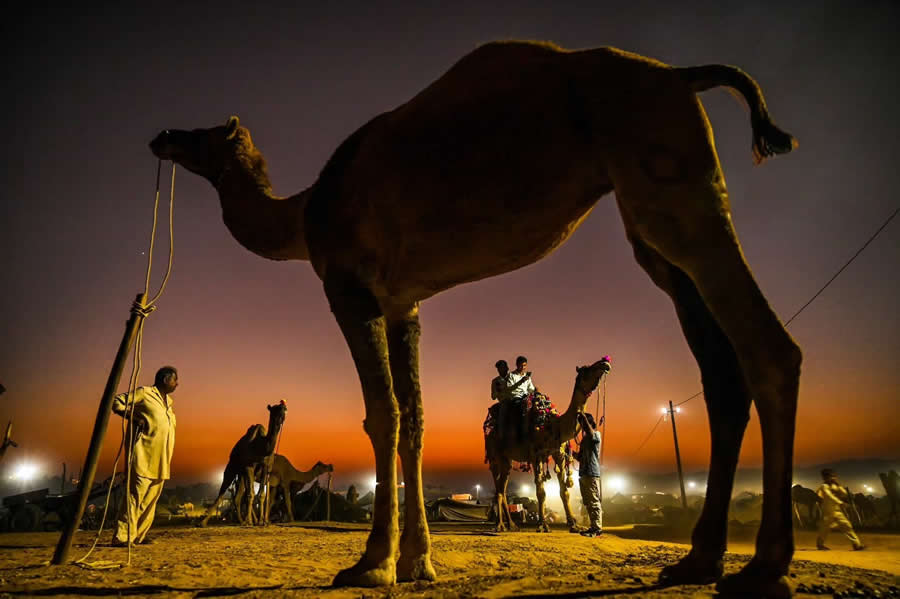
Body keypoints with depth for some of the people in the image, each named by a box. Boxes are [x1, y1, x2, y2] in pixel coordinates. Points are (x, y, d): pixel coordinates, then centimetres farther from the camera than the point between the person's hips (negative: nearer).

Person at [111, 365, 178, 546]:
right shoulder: (144, 393, -3)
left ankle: (139, 536, 17)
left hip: (160, 460, 8)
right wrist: (133, 416, -19)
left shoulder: (168, 401, 20)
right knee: (136, 494, -12)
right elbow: (117, 402, -7)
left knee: (152, 497, 10)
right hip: (144, 456, -8)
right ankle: (122, 537, -9)